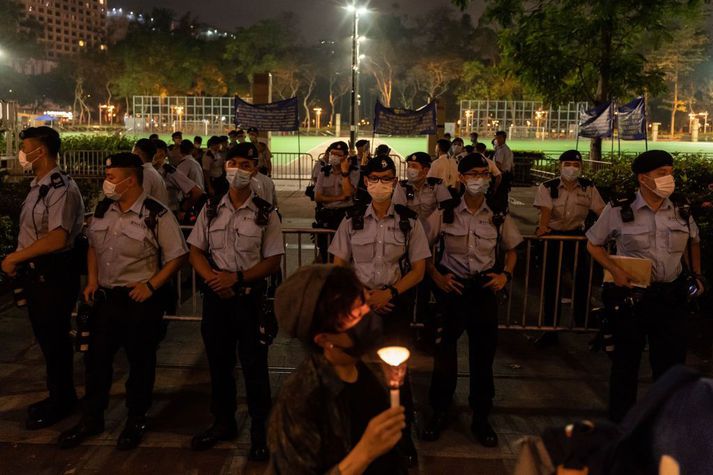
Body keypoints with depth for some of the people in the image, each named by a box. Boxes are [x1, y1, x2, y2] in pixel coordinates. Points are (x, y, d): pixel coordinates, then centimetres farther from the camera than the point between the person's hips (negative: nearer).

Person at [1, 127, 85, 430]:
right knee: (45, 337, 19)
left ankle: (62, 402, 24)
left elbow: (57, 238, -28)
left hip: (54, 276, -9)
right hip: (35, 274, 9)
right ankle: (58, 396, 36)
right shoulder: (38, 186, 10)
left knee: (55, 340, 5)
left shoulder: (62, 189, -19)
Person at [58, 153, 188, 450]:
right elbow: (93, 246, 18)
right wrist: (92, 279, 5)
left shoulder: (157, 215, -15)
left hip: (140, 300, -5)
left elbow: (177, 256, -11)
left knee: (140, 362, 10)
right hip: (105, 297, 6)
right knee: (96, 358, 14)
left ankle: (136, 420, 30)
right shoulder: (102, 210, 5)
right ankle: (91, 419, 33)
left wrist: (151, 285, -17)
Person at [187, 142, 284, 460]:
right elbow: (195, 251, 7)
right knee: (218, 361, 16)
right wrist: (212, 279, -11)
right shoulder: (211, 209, 6)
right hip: (215, 294, 4)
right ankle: (223, 422, 35)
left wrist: (237, 277, -17)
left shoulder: (265, 213, -4)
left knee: (254, 365, 4)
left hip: (250, 295, -3)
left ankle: (260, 431, 20)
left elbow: (273, 261, -5)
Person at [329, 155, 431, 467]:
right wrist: (363, 295, -10)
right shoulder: (352, 222, 3)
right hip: (359, 304, 1)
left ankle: (404, 438, 20)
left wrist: (389, 294, -15)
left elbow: (418, 270, -1)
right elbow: (338, 268, 3)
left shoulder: (409, 222, 0)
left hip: (396, 305, -1)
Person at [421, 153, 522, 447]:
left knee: (484, 353, 9)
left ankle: (481, 418, 27)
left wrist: (506, 275, -2)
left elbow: (511, 250, 15)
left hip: (485, 289, 2)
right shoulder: (444, 214, -4)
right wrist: (437, 277, -7)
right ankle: (439, 413, 25)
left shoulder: (498, 217, 2)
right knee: (444, 352, 5)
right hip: (452, 288, -1)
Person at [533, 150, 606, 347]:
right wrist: (542, 227, -39)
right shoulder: (548, 187, -6)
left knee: (582, 278, 7)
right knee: (551, 282, 3)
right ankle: (550, 328, 15)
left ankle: (582, 320, 32)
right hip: (554, 236, -1)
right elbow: (546, 209, -20)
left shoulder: (588, 187, -1)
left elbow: (601, 210, -8)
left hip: (577, 236, 2)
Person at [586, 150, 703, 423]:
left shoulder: (680, 212, 2)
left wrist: (696, 273, 12)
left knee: (672, 360, 9)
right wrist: (615, 269, -12)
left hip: (671, 297, 3)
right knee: (626, 360, 12)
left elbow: (694, 241, 21)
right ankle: (620, 419, 31)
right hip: (630, 296, -3)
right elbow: (593, 244, 2)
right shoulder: (618, 211, -9)